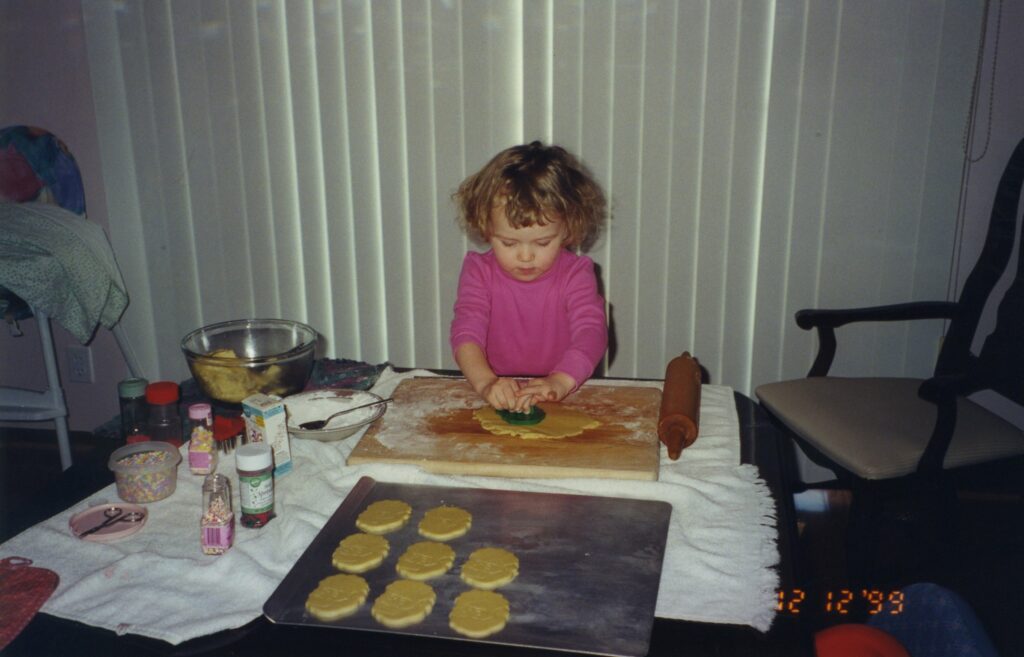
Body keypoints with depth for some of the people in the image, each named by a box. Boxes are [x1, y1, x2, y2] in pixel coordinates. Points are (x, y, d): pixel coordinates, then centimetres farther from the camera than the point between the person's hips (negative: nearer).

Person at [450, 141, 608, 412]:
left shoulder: (575, 273, -2)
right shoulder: (479, 271, -1)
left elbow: (591, 333, -15)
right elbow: (466, 332, -12)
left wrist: (560, 381, -33)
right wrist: (486, 383, -32)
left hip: (565, 399, -1)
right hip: (496, 402, 1)